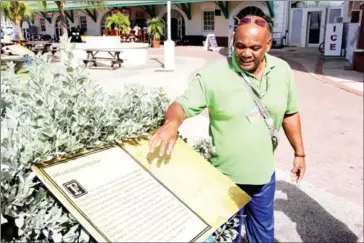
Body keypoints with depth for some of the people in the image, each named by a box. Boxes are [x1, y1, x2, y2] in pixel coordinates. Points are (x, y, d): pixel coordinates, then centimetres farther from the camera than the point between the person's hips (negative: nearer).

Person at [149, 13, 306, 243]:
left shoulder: (282, 71, -4)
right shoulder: (213, 75, -19)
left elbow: (290, 114, 7)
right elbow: (182, 105, -19)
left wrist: (299, 153, 12)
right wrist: (172, 122, -43)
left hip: (264, 172, 4)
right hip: (226, 175, -3)